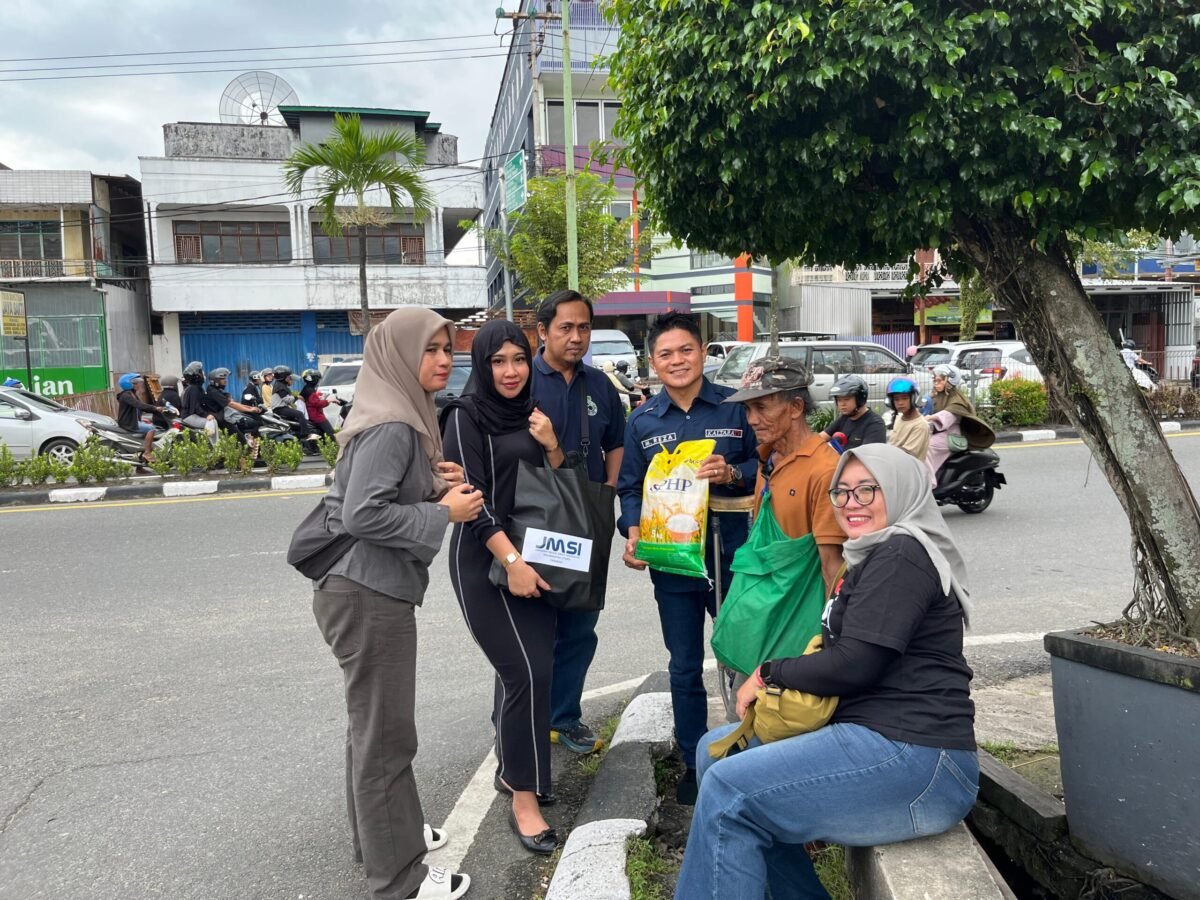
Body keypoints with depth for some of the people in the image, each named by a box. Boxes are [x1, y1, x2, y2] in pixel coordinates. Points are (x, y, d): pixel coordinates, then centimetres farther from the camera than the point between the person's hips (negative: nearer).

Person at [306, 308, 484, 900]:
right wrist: (444, 512, -18)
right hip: (368, 595, -11)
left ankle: (380, 832, 39)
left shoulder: (403, 418, 13)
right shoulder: (391, 426, -19)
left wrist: (433, 484, 3)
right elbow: (363, 514, -26)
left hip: (372, 590, 11)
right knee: (386, 734, 1)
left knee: (373, 725, 22)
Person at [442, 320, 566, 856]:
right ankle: (524, 799, 0)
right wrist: (511, 560, -21)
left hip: (536, 553, 7)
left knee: (528, 666, 10)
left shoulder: (531, 413, 10)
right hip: (486, 559, -6)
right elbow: (472, 496, -16)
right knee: (526, 670, -11)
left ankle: (511, 767, 29)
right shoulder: (466, 415, -9)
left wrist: (552, 447, -6)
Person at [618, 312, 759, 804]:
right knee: (684, 668, 13)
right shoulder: (641, 421, 3)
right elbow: (630, 488, 8)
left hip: (732, 554, -2)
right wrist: (633, 533, -9)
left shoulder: (736, 406, -3)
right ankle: (694, 764, 31)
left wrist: (733, 474, -18)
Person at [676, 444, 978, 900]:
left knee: (729, 791, -21)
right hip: (873, 731, 11)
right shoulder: (876, 559, 21)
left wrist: (771, 672, -4)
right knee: (717, 747, 11)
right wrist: (776, 679, 3)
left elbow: (855, 665, -18)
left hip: (914, 760, -11)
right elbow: (847, 655, 19)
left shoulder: (902, 554, -11)